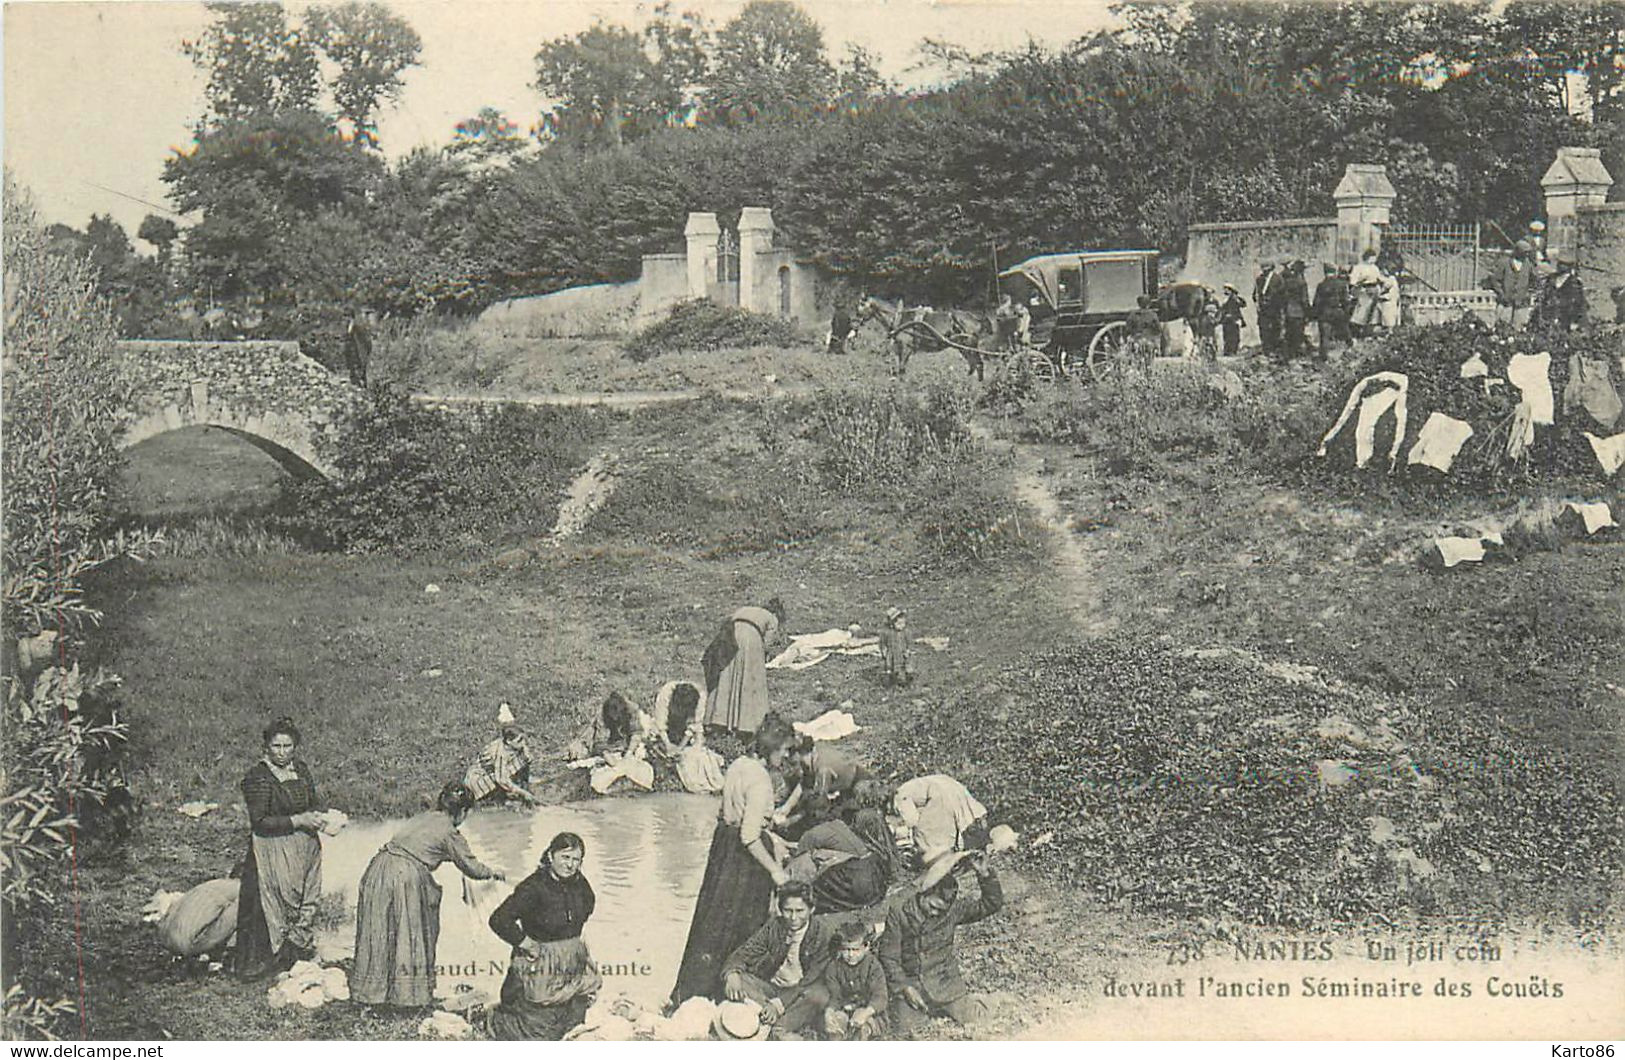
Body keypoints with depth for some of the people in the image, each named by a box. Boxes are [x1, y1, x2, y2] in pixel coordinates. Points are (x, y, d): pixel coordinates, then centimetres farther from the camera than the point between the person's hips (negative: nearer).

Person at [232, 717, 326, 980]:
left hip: (306, 848, 7)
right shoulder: (257, 778, -14)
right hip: (273, 848, -7)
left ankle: (302, 951, 27)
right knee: (276, 904, -4)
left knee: (306, 902, 13)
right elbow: (260, 821, -18)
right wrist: (298, 821, -19)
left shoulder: (301, 769, 7)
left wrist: (317, 818, -3)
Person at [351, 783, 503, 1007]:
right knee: (410, 934, 8)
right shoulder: (450, 833, 2)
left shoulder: (421, 818, 19)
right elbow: (472, 868, 9)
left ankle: (370, 988, 23)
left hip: (380, 867, 6)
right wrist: (493, 873, 29)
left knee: (377, 931, 14)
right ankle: (410, 992, 14)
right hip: (407, 876, -6)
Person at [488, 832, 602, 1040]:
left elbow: (589, 902, 23)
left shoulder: (578, 883, -2)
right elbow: (499, 920, -28)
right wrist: (525, 942, -19)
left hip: (573, 963, 7)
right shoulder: (534, 887, -23)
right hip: (540, 964, -7)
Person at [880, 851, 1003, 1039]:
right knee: (906, 1030, -17)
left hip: (944, 979, 2)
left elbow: (992, 904, -9)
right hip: (909, 980, -2)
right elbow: (888, 957, -7)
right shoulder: (898, 915, -12)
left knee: (973, 1016, -10)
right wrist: (905, 988, -15)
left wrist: (985, 875, -24)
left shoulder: (954, 908, -7)